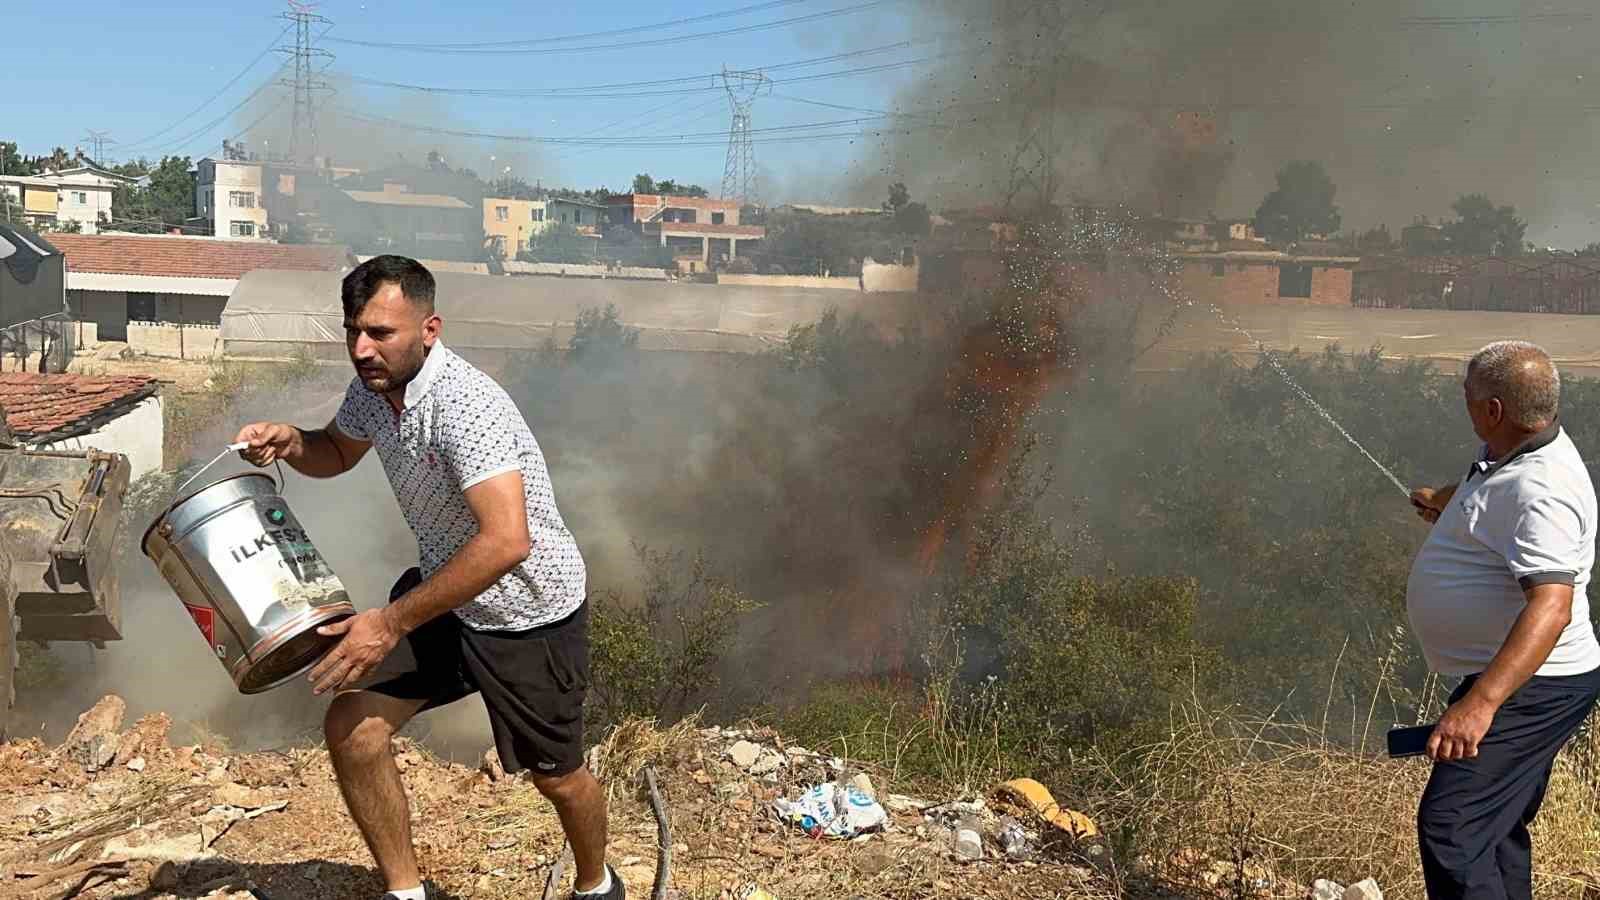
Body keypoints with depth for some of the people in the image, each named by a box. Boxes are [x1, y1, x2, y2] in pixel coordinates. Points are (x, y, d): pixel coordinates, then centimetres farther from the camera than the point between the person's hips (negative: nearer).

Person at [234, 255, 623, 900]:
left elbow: (507, 542, -40)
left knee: (556, 775, 10)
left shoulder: (464, 405, -32)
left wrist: (390, 623, -36)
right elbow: (338, 453, 17)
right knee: (352, 725, -5)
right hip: (444, 592, 7)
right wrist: (291, 442, -7)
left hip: (529, 614, -7)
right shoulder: (372, 387, -6)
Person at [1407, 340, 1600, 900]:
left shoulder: (1541, 490, -27)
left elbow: (1551, 607, -38)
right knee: (1495, 823, 22)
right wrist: (1445, 500, 53)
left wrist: (1480, 702, -47)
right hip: (1515, 683, 11)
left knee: (1450, 826, -19)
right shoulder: (1517, 449, 6)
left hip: (1528, 687, -11)